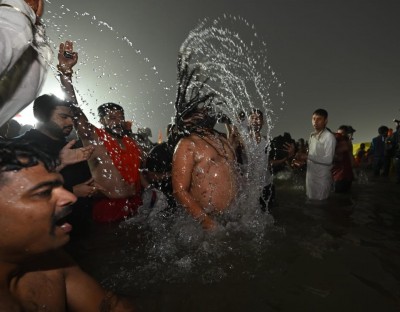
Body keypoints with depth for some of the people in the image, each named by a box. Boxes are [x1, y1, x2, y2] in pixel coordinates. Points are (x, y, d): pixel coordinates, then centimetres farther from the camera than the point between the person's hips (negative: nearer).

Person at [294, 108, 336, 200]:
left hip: (322, 178, -7)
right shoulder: (312, 136, 10)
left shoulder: (329, 137, -15)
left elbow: (328, 160, -21)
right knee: (311, 200, 19)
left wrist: (307, 157, -23)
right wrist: (302, 156, 0)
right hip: (310, 175, 8)